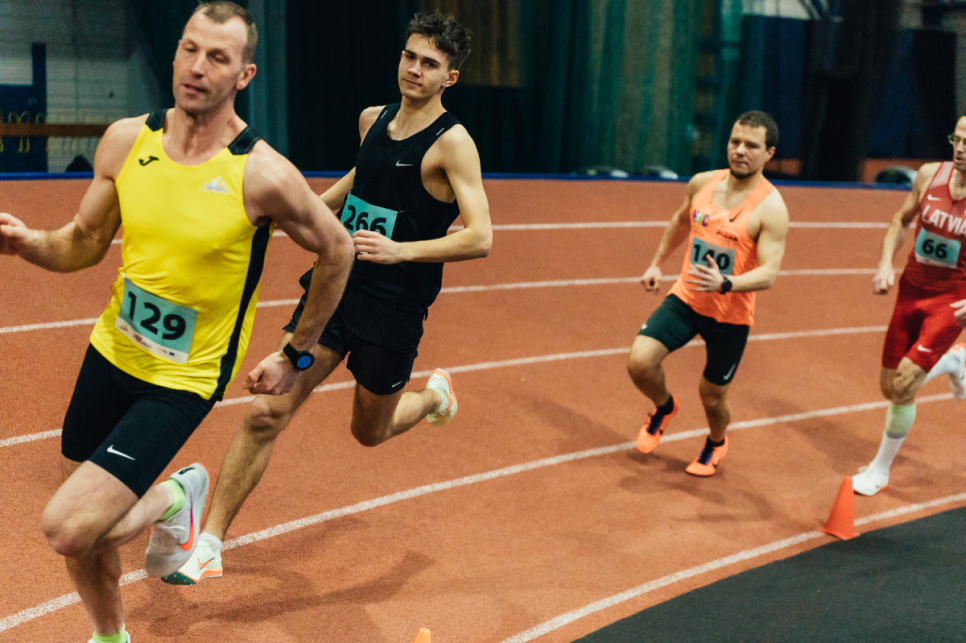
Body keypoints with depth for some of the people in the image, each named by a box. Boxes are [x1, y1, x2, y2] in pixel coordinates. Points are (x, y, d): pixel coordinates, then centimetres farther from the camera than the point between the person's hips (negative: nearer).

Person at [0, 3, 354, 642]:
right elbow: (85, 243, 7)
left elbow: (337, 251, -4)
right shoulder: (125, 140, -5)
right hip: (110, 352, 5)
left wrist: (295, 357, 4)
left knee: (69, 528, -17)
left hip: (182, 380, -5)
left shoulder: (263, 174, -19)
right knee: (83, 535, 16)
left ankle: (174, 499, 14)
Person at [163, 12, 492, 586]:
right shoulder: (372, 119, 6)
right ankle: (210, 544, 3)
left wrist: (399, 250, -28)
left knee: (370, 431, 15)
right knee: (266, 413, -5)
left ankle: (435, 393, 49)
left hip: (395, 307, -4)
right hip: (336, 283, 5)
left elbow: (480, 238, -20)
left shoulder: (452, 143, -13)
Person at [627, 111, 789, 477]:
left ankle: (716, 443, 47)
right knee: (639, 362, -15)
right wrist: (657, 263, 22)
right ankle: (664, 408, 19)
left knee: (712, 398, 10)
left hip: (731, 316, -3)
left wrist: (725, 284, -42)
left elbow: (768, 273, -25)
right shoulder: (702, 183, -2)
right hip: (685, 299, 4)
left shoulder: (770, 208, -19)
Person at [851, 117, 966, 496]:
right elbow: (902, 221, 12)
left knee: (903, 386, -15)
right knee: (890, 389, 11)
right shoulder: (929, 175, -6)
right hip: (911, 290, 5)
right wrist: (886, 263, -3)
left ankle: (880, 471, 9)